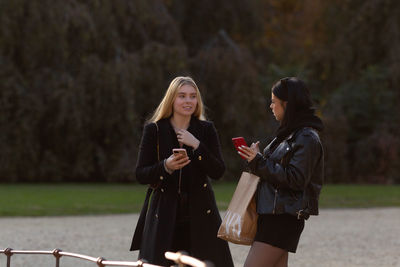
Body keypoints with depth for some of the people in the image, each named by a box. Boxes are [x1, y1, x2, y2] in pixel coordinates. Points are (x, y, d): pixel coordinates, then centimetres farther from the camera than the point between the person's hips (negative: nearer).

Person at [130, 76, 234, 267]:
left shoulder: (206, 129, 7)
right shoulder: (154, 130, 2)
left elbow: (218, 172, -1)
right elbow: (140, 175, 0)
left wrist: (197, 146, -13)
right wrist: (166, 166, -18)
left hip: (200, 215, 1)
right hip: (165, 218, -1)